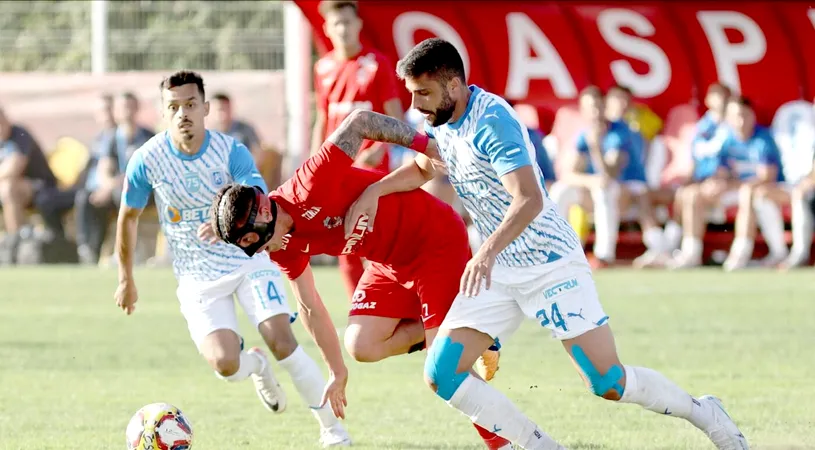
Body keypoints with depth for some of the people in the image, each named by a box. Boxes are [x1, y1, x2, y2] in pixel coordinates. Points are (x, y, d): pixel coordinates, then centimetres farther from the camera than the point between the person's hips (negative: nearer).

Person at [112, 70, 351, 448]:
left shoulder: (231, 152, -16)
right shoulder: (147, 160, -12)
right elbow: (128, 217, 4)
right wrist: (126, 279, 11)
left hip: (249, 261, 0)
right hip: (198, 278, 1)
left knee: (282, 340, -20)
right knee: (225, 365, -19)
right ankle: (256, 366, 20)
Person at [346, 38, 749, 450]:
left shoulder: (491, 121, -22)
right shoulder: (440, 122, 4)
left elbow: (529, 200, -33)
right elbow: (423, 169, 27)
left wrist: (488, 251, -48)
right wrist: (374, 190, 9)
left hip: (550, 262, -8)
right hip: (498, 272, 8)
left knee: (608, 383, -10)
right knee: (442, 375, -7)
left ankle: (704, 414, 15)